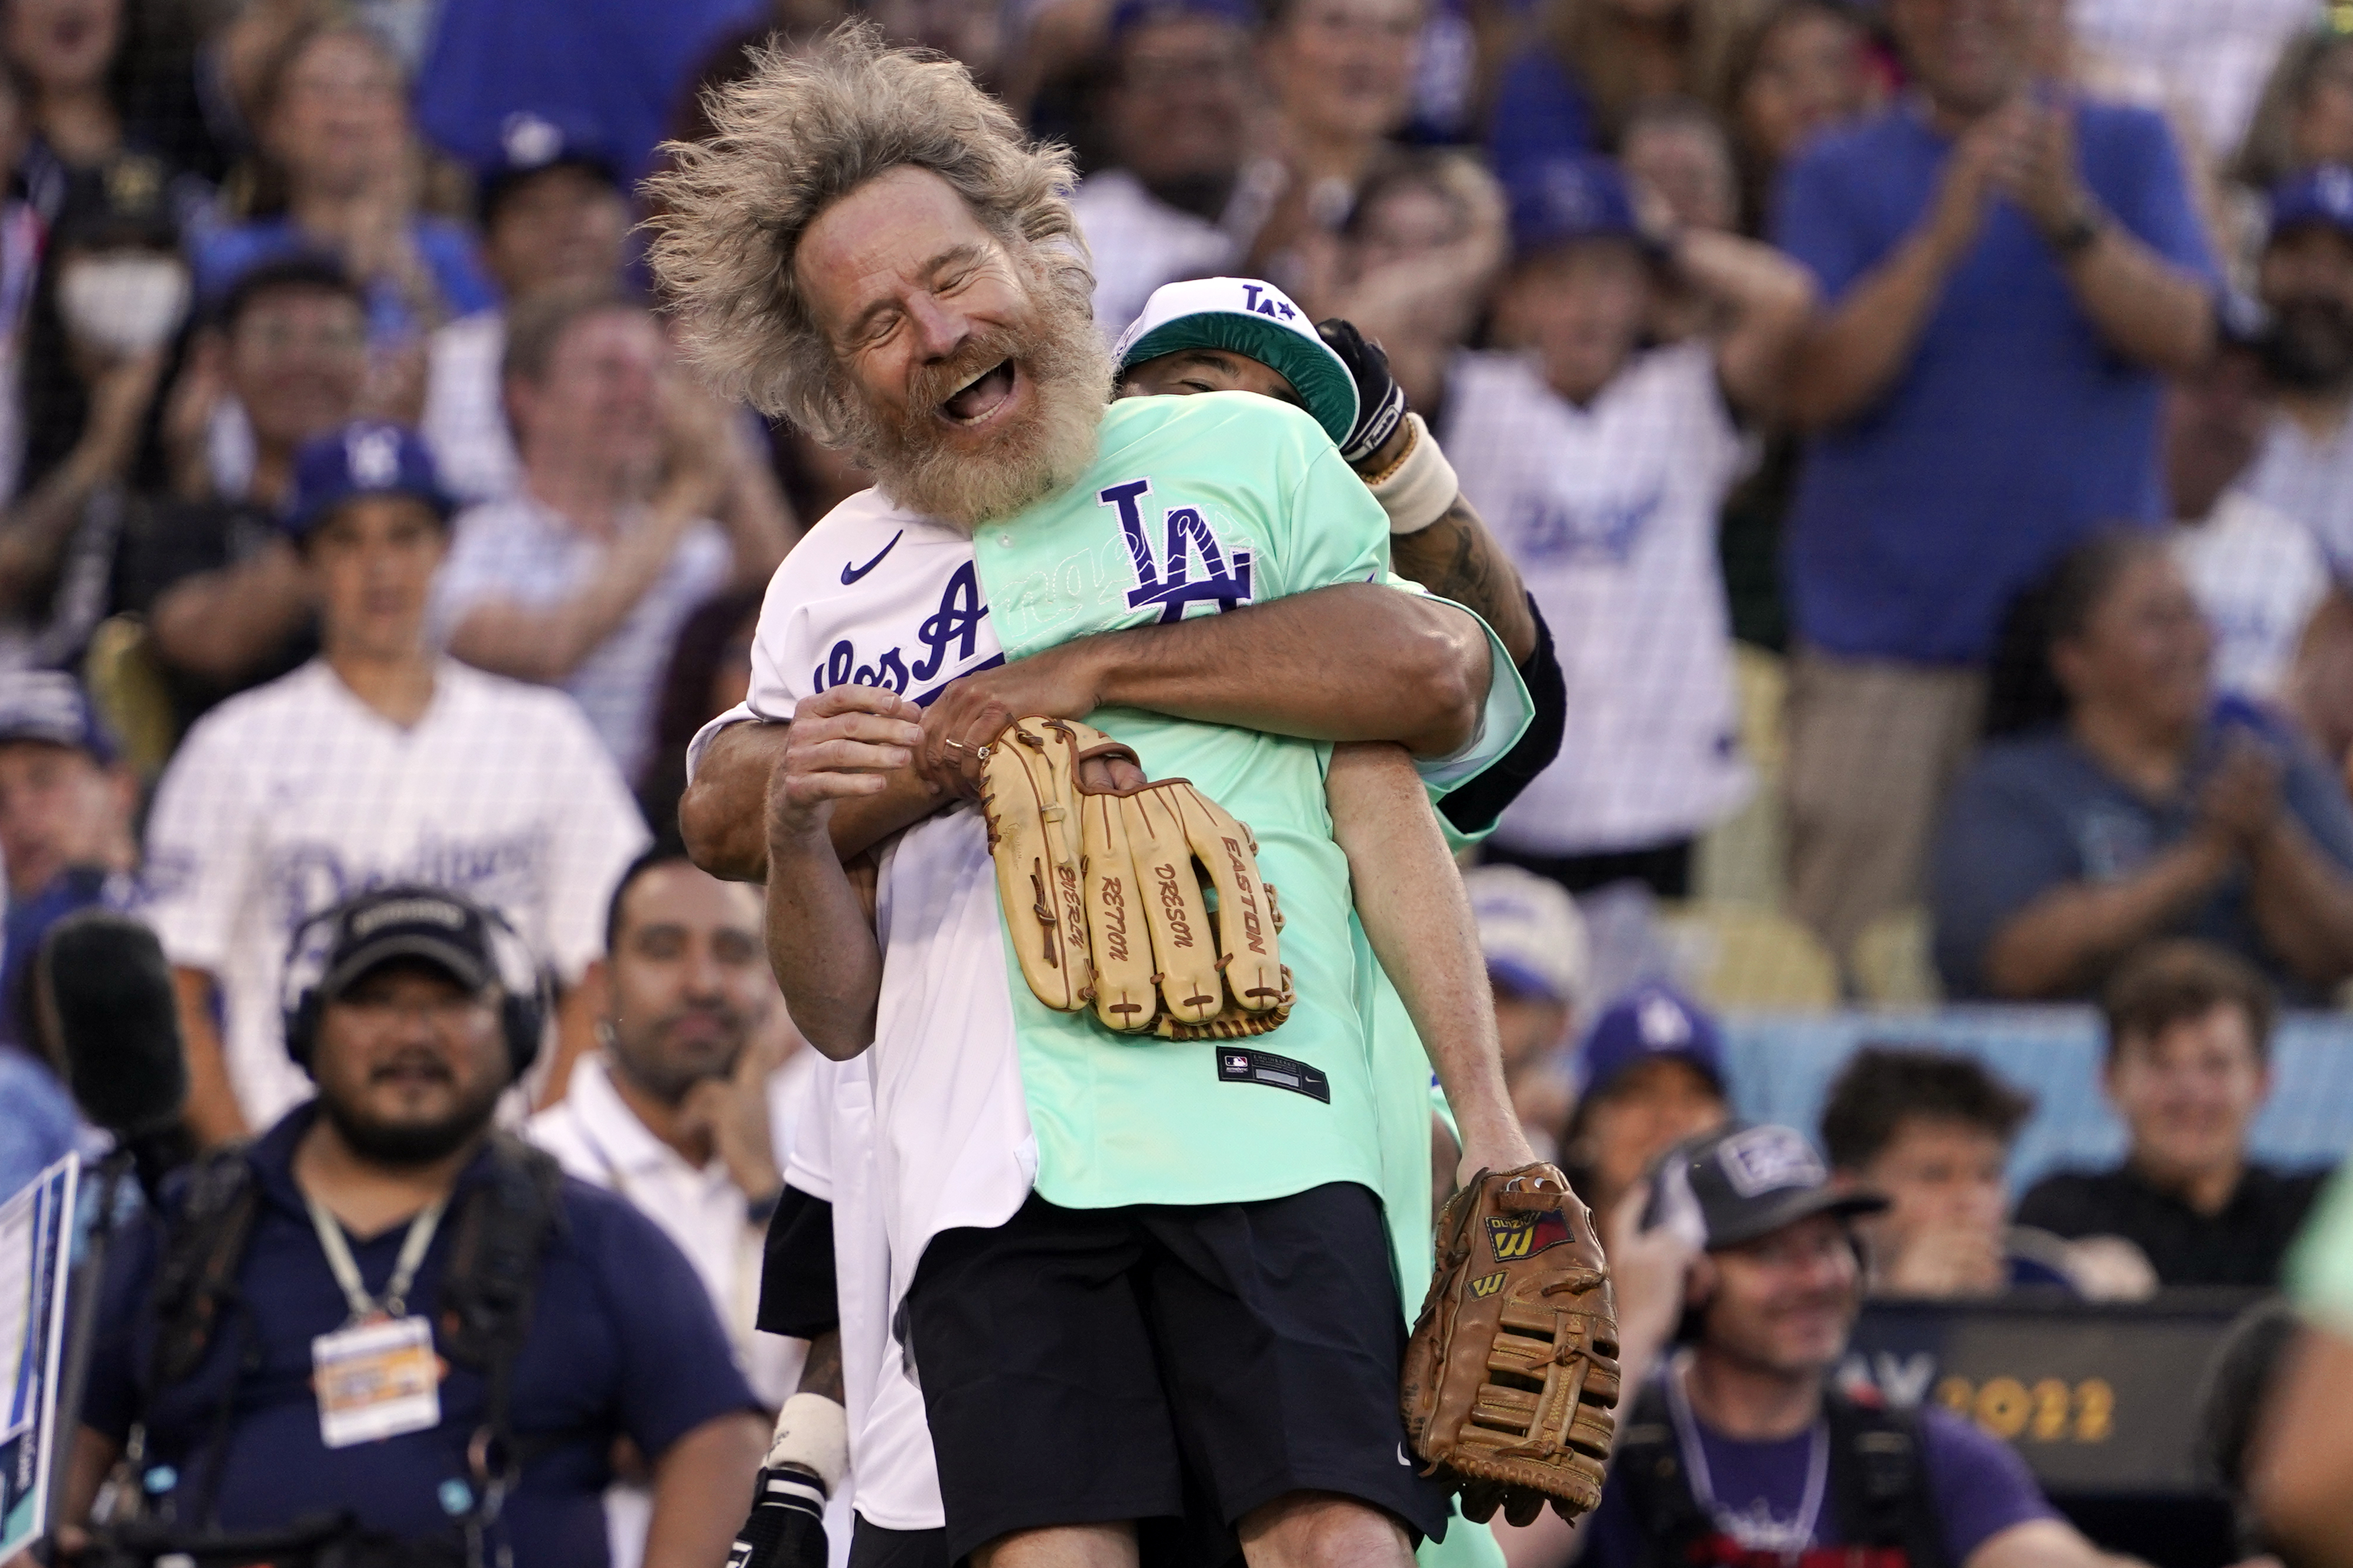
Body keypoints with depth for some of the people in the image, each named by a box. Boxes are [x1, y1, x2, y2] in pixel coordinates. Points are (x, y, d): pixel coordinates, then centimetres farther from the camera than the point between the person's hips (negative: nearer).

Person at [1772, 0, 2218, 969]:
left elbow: (2183, 337, -5)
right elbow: (1813, 388, -7)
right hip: (1887, 635, -1)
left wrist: (2070, 225, -22)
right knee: (1850, 956, -7)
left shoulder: (2128, 150, 9)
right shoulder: (1839, 178, 5)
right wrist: (1943, 241, -19)